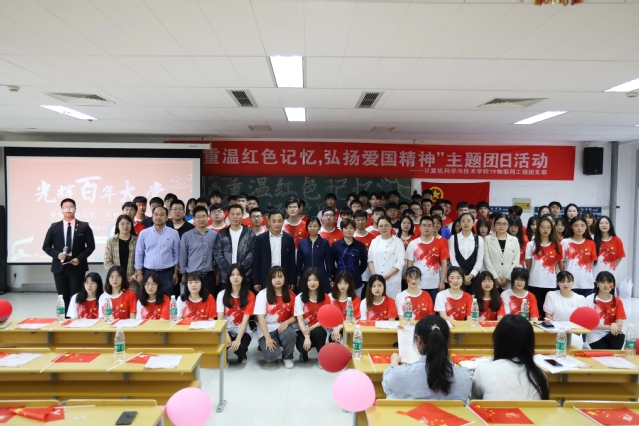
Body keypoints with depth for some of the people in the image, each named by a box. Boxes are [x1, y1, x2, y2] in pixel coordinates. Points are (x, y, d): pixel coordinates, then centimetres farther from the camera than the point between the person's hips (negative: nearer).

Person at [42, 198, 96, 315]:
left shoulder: (84, 226, 2)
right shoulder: (54, 227, 7)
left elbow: (91, 246, 2)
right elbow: (46, 246, 8)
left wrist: (79, 258, -12)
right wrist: (57, 254, -11)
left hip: (77, 266, -2)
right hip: (59, 267, 2)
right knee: (63, 297, 6)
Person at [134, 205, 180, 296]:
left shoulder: (173, 233, 0)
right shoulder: (144, 233, 1)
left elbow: (176, 254, 4)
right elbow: (139, 254, 5)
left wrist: (175, 273, 2)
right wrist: (139, 273, 2)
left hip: (167, 273, -1)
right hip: (148, 273, 1)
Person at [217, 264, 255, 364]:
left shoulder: (249, 295, -7)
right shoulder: (222, 294, -2)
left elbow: (245, 319, -13)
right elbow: (220, 318, -6)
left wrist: (238, 339, -24)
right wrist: (226, 335, -23)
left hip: (243, 331, -1)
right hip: (227, 330, 1)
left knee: (240, 347, -33)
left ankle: (242, 354, 7)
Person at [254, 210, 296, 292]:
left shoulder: (289, 238, 3)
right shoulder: (260, 238, 0)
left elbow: (292, 261, 5)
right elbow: (256, 262, 2)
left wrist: (292, 281, 3)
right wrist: (256, 282, -2)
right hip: (265, 280, -1)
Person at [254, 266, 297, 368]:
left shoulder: (291, 295, 1)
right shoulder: (263, 294, -7)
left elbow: (295, 317, 5)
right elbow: (261, 317, -12)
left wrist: (286, 322, -18)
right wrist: (268, 338, -20)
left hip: (283, 327, 2)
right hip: (267, 330, -2)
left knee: (291, 334, -34)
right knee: (271, 355, -29)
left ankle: (287, 357, -1)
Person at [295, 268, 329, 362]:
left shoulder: (325, 298, -4)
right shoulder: (299, 298, -7)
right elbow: (300, 320, -12)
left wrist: (311, 328, -20)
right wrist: (306, 337, -25)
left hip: (317, 329, 1)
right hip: (303, 330, 0)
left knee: (318, 332, -35)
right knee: (302, 346, -31)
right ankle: (304, 353, 9)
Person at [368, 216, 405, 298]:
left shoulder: (398, 242, 0)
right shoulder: (374, 241, 12)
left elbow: (400, 263, -6)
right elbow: (370, 259, 9)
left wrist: (386, 276, -13)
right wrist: (374, 275, -6)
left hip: (392, 281, -3)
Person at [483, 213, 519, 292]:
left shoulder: (514, 240, 11)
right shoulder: (487, 239, 5)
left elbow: (516, 261, 5)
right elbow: (486, 260, -1)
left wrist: (507, 277, -5)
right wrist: (495, 278, -9)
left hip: (509, 282, 1)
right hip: (492, 281, -1)